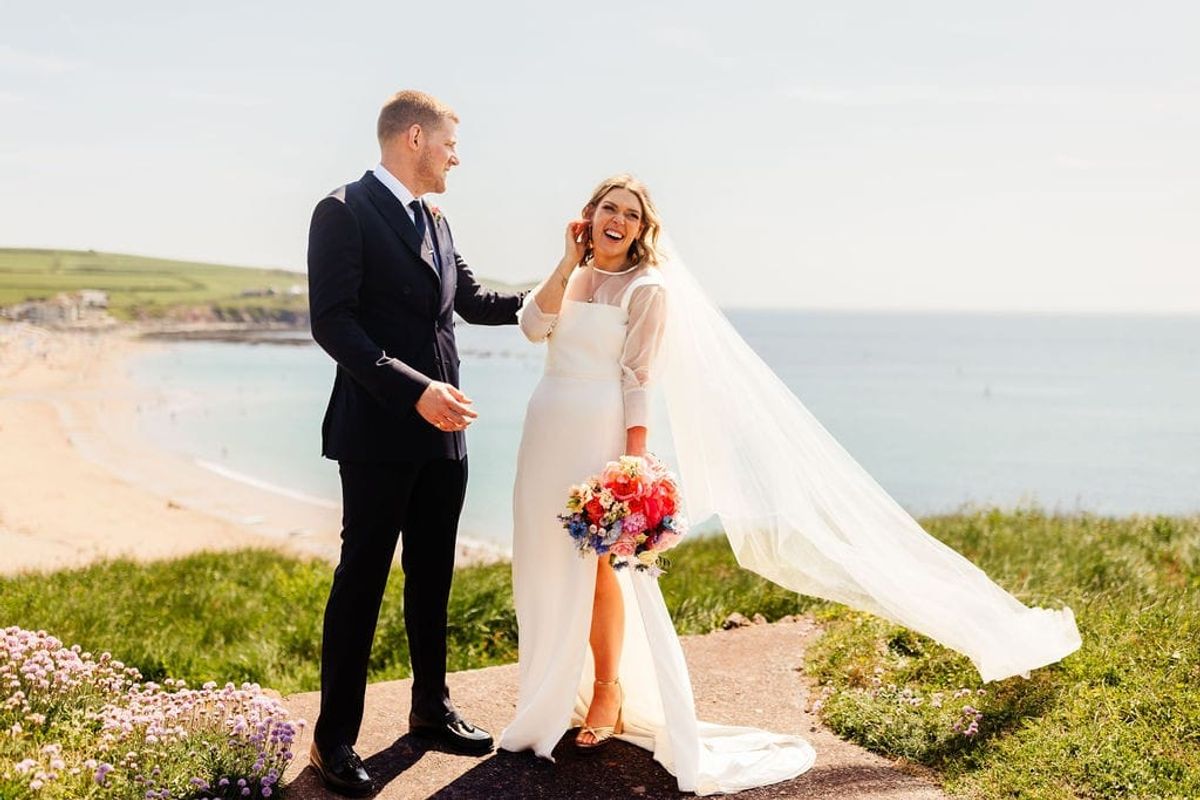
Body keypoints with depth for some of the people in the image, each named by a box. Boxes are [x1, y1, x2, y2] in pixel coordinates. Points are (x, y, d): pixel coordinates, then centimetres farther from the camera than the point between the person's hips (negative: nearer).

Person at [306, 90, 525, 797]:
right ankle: (335, 738, 10)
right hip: (379, 433, -7)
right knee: (363, 579, -1)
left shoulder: (434, 220, 15)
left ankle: (433, 707, 29)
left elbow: (471, 299, 28)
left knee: (433, 576, 15)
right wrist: (416, 389, -24)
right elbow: (333, 323, -17)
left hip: (443, 431, 7)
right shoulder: (344, 212, -9)